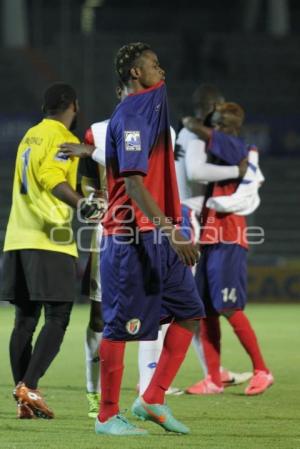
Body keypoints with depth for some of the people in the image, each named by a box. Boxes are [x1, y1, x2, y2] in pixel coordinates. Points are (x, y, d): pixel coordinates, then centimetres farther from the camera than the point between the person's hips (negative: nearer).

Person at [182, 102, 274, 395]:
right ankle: (213, 379, 8)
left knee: (229, 308, -9)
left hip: (229, 241, -9)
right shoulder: (216, 151, 17)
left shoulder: (237, 149, -8)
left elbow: (200, 132, -19)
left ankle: (262, 371, 1)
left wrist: (188, 123, 1)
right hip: (208, 239, 9)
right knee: (205, 310, 5)